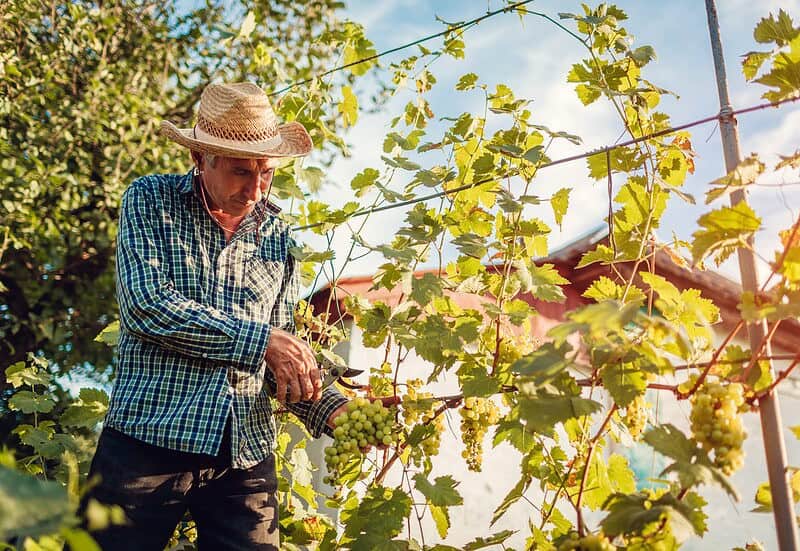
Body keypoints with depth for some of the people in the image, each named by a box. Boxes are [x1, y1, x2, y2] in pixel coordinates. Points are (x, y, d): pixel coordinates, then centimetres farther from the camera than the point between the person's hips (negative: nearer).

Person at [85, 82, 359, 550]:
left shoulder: (278, 237, 10)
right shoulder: (151, 200, 0)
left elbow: (284, 352, 11)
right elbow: (144, 306, -15)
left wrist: (331, 409, -7)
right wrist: (260, 339, -15)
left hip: (246, 457, 3)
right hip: (151, 437, -3)